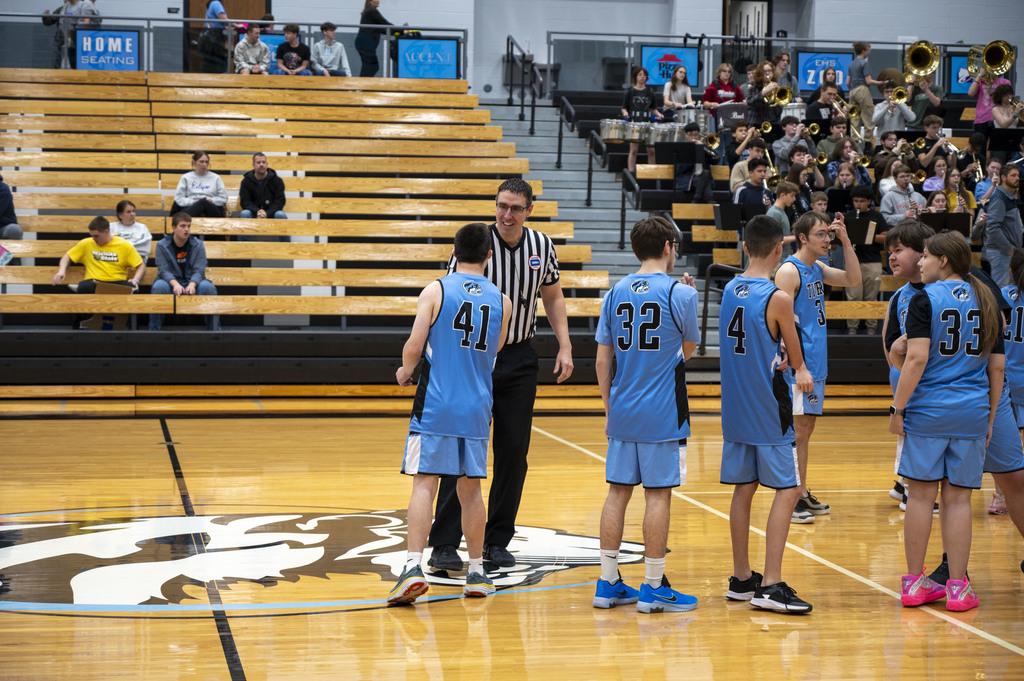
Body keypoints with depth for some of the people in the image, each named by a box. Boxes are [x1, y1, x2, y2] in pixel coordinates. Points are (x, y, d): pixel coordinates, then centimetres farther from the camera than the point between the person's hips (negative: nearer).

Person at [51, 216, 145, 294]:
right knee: (83, 287, -38)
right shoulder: (86, 244, 13)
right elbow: (67, 257, 20)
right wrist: (61, 271, 0)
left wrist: (135, 280, -10)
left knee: (132, 289, -37)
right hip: (94, 282, 1)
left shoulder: (125, 246, 8)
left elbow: (141, 266, 10)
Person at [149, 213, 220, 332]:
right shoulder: (162, 245, 0)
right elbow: (164, 270, -9)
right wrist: (175, 284, -30)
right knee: (158, 286, -34)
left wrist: (192, 284, -29)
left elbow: (199, 271, -6)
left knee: (208, 287, -31)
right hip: (171, 282, -1)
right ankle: (154, 330, -25)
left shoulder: (198, 245, 3)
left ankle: (214, 329, -19)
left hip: (192, 283, 1)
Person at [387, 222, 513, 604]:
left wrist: (405, 371, 11)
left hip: (435, 406, -3)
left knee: (424, 485, -5)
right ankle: (476, 573, 19)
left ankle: (413, 568, -17)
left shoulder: (435, 291, -4)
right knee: (470, 489, 13)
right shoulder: (501, 301, 6)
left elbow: (414, 347, -9)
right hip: (477, 408, 3)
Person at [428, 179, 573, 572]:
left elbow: (552, 296, 16)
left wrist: (564, 346, 7)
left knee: (514, 452, 5)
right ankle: (444, 545, -6)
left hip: (520, 359, 4)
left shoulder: (542, 246, 1)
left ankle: (497, 541, 15)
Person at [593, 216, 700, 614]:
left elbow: (603, 360, 8)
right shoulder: (680, 293, -8)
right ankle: (653, 587, 4)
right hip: (662, 414, -5)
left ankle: (608, 584, 14)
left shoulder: (616, 293, 7)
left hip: (622, 412, 5)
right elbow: (689, 347, 6)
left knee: (618, 492, 10)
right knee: (658, 494, 0)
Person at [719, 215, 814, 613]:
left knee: (743, 490, 13)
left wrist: (790, 364, 15)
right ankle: (771, 585, -8)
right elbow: (795, 357, 0)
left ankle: (742, 579, 20)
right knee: (787, 491, -3)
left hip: (735, 409, 7)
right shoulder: (778, 298, -14)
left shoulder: (729, 291, 6)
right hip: (768, 411, -7)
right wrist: (800, 368, 21)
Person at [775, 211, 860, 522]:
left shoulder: (817, 269, 14)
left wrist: (845, 239, 7)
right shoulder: (790, 271, -13)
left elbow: (854, 279, 17)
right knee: (796, 429, -7)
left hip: (816, 362, 9)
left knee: (806, 428, 12)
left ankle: (802, 493, 19)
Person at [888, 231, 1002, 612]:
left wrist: (897, 408, -9)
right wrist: (989, 418, 18)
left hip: (927, 410, -3)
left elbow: (917, 359, -15)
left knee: (921, 495, 4)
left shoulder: (926, 299, -6)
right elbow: (996, 367, 11)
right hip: (972, 414, 3)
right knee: (958, 498, 6)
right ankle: (958, 588, 6)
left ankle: (914, 583, 12)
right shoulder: (986, 301, 9)